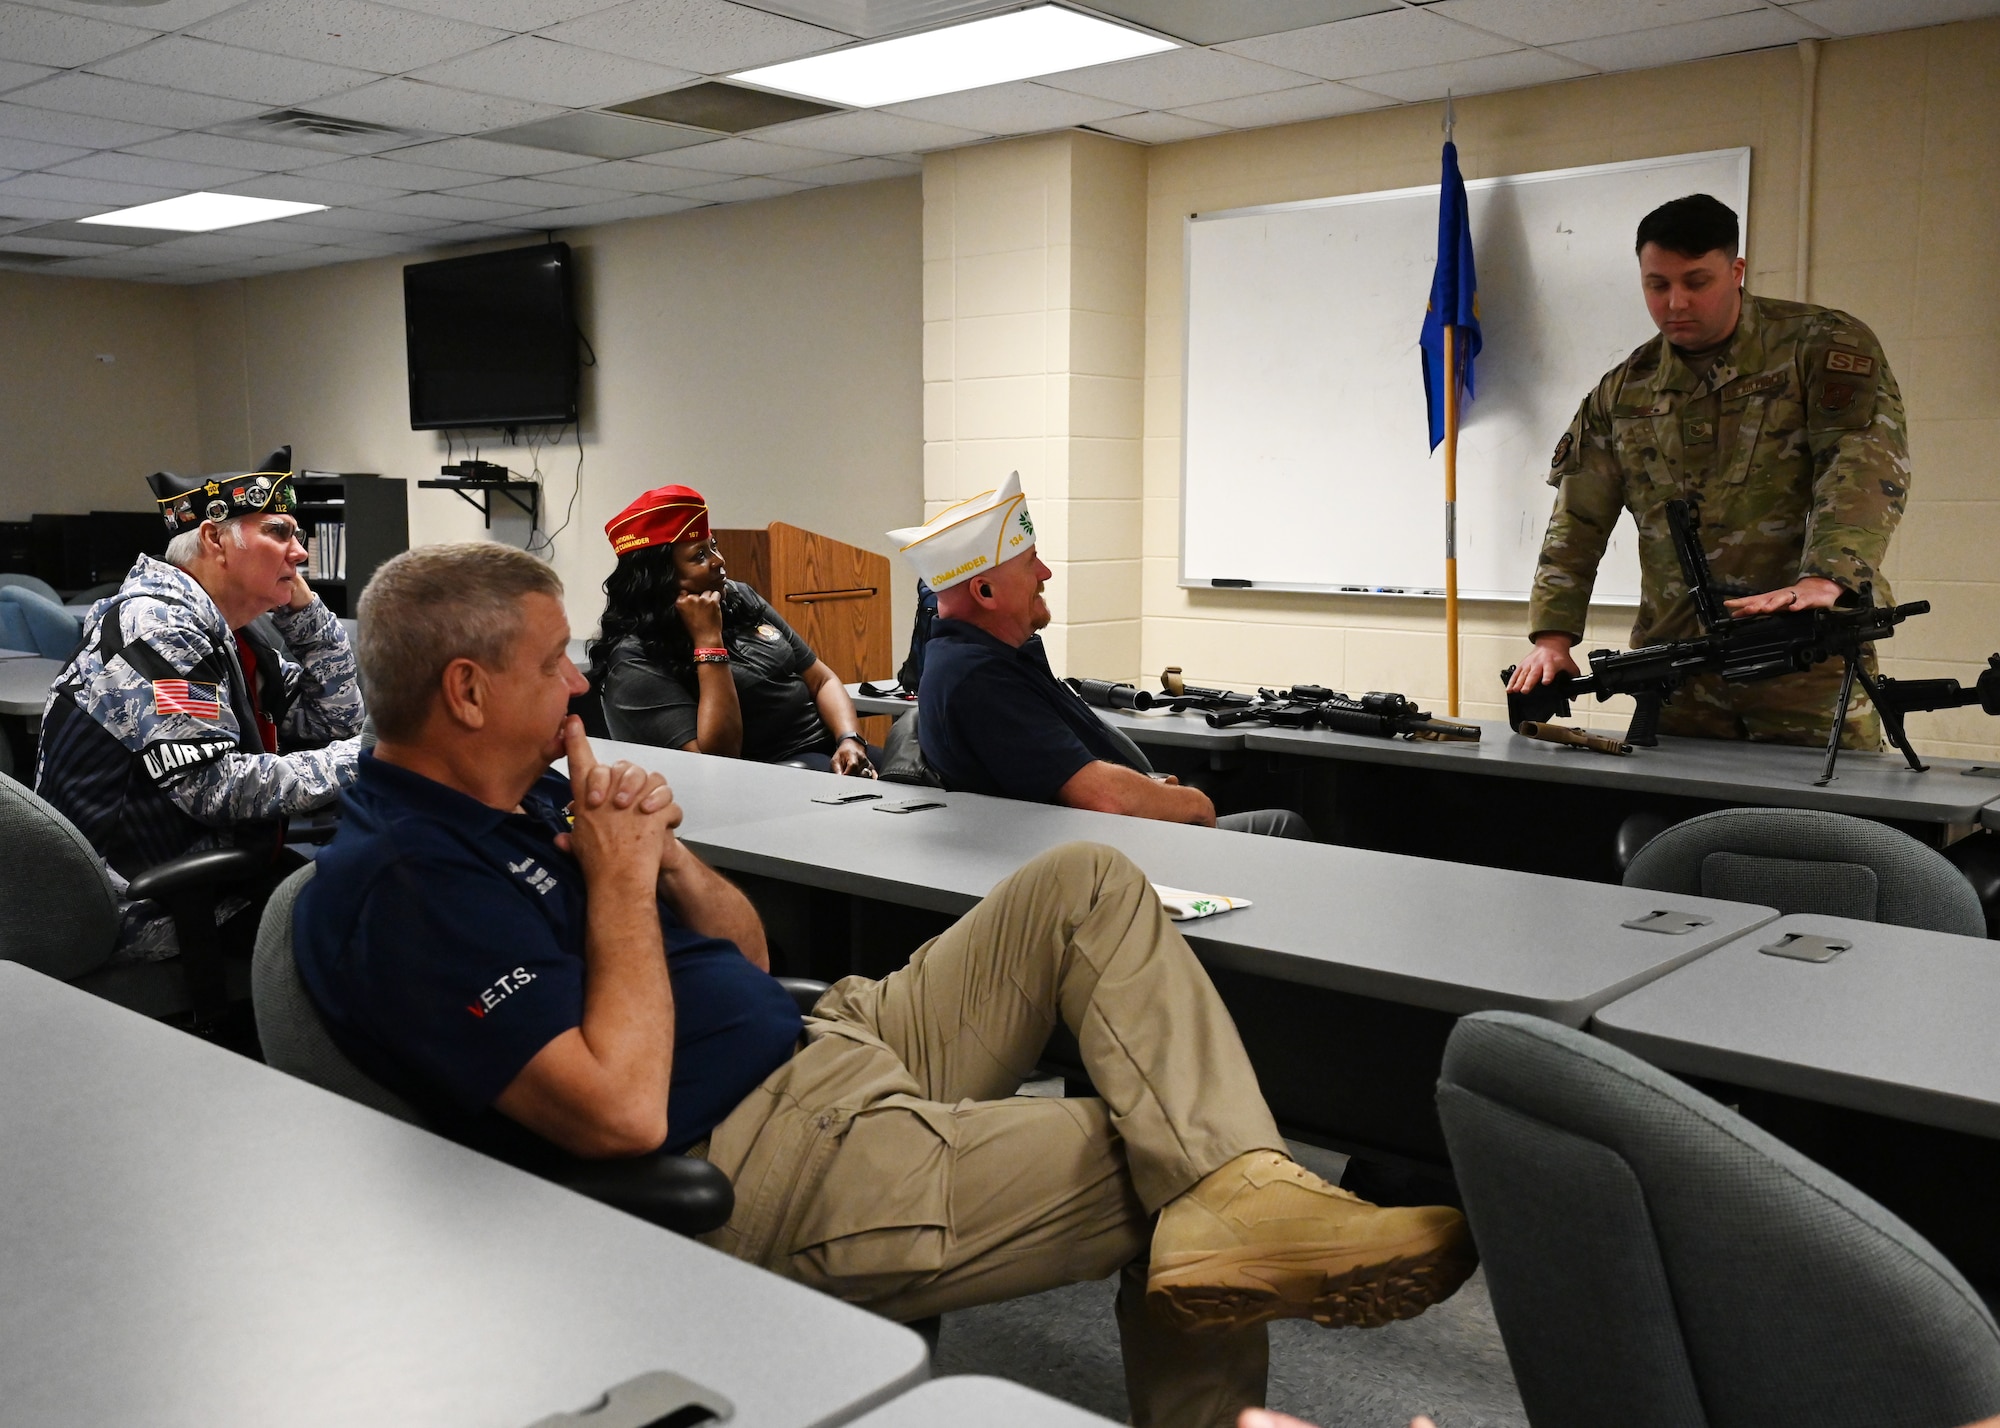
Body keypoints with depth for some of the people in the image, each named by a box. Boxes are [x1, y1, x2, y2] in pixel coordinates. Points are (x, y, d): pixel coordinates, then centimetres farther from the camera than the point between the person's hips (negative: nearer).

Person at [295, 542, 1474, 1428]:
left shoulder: (525, 796, 14)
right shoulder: (397, 887, -17)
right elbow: (621, 1112, -25)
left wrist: (665, 853, -3)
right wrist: (620, 881, -16)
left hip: (827, 1045, 10)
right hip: (759, 1173, -10)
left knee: (1089, 886, -5)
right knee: (1150, 1165, -16)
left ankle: (1242, 1196, -19)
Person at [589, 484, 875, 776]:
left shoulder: (741, 598, 12)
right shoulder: (636, 660, -10)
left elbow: (822, 680, 14)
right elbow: (717, 758, -18)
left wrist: (850, 739, -7)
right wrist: (709, 640, -18)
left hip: (832, 746, 7)